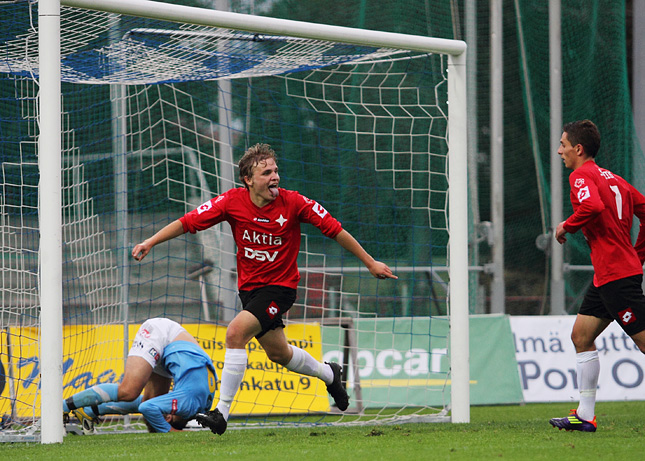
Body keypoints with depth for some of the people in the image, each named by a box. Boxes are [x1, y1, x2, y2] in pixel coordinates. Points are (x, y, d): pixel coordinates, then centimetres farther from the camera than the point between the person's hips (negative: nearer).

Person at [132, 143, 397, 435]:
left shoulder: (293, 203, -16)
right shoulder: (232, 202, -11)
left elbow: (336, 231, -8)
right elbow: (188, 222, -7)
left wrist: (369, 263, -4)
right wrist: (150, 242, -16)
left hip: (279, 286, -5)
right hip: (249, 287, 5)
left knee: (235, 333, -24)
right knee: (278, 353, 18)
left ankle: (222, 411, -19)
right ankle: (328, 374, 48)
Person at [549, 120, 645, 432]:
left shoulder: (581, 176, -10)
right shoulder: (612, 178, 17)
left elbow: (592, 206, -31)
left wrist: (567, 226, -14)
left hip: (617, 275, -10)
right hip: (605, 276, 10)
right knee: (581, 336, 11)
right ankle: (585, 416, 12)